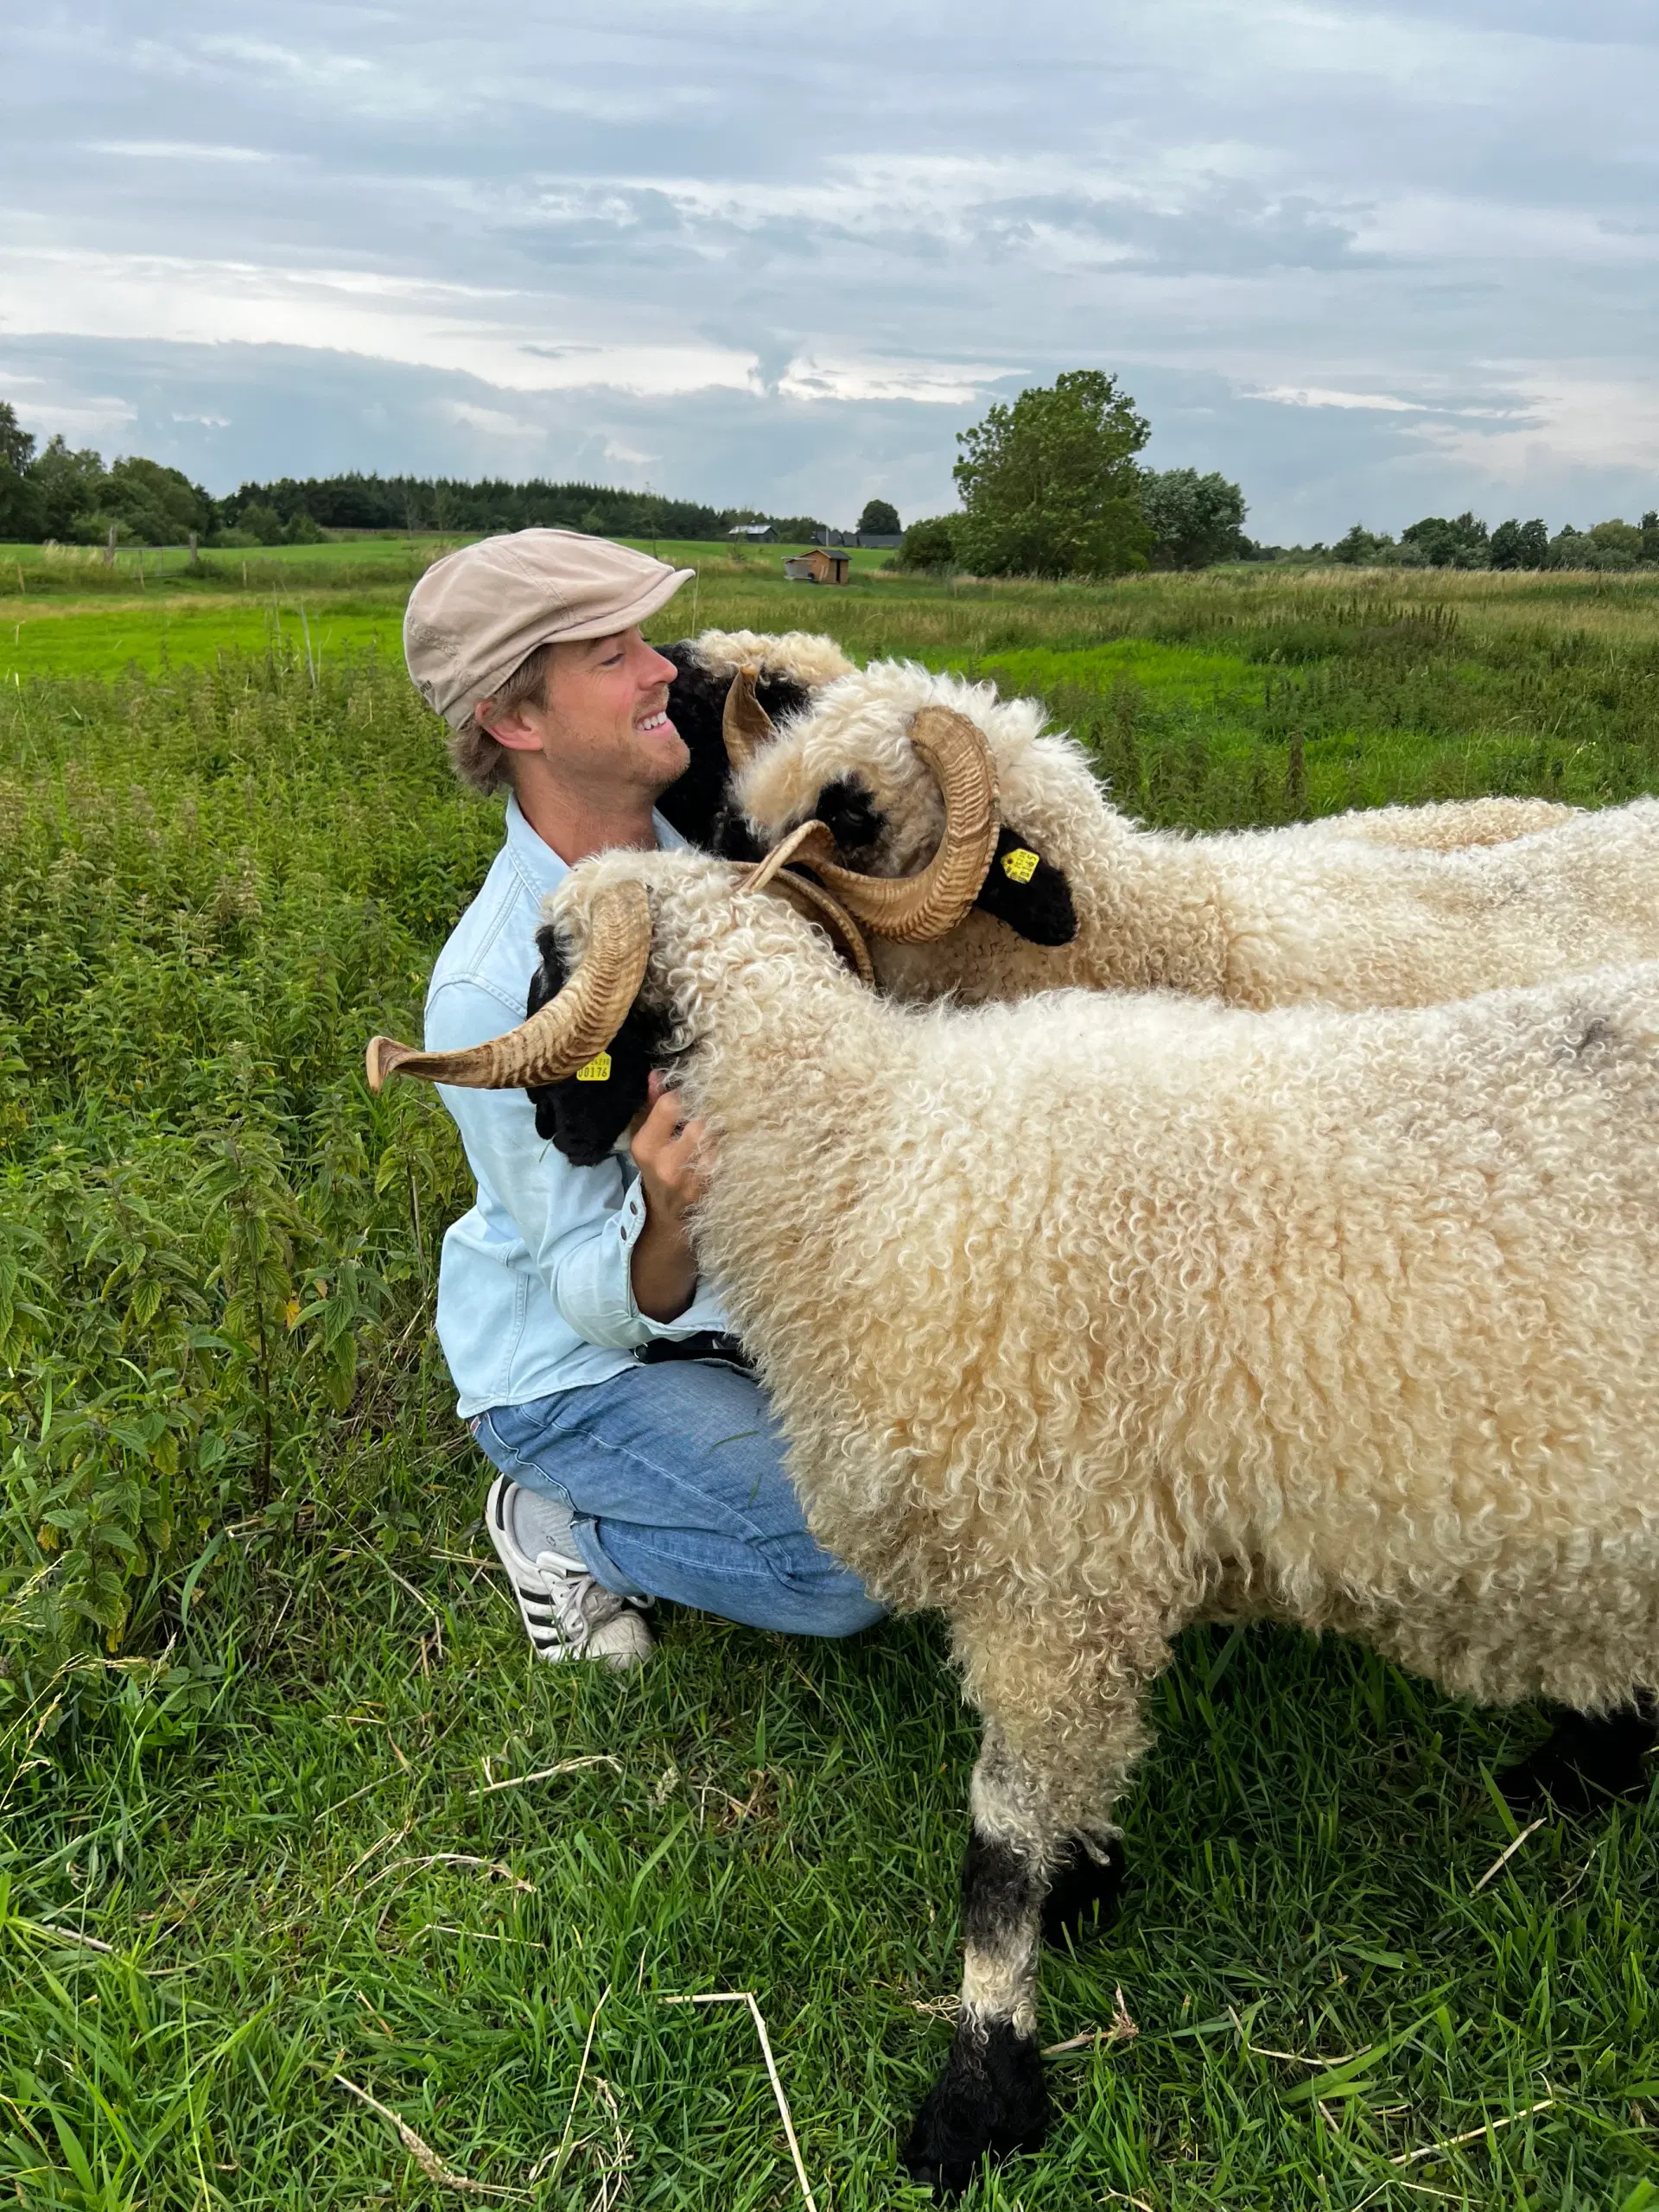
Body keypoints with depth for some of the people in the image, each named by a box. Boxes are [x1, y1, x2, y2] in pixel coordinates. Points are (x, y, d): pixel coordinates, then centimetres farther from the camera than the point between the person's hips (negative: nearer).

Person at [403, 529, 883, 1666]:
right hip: (573, 1361, -6)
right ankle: (558, 1523, 3)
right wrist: (667, 1228, -46)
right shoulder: (490, 992, -29)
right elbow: (596, 1297, -24)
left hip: (743, 1297, 7)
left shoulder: (704, 837, -11)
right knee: (856, 1566, -20)